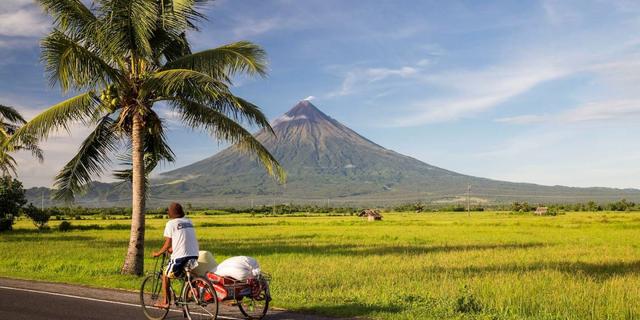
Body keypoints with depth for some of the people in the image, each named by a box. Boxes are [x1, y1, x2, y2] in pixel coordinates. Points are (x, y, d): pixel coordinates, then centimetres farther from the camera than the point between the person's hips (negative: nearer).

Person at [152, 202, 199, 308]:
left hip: (180, 256, -6)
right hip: (194, 255, 6)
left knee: (165, 276, 17)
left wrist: (158, 253, 13)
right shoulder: (189, 222, 16)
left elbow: (167, 244, -3)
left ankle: (165, 302, 17)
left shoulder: (171, 224, -2)